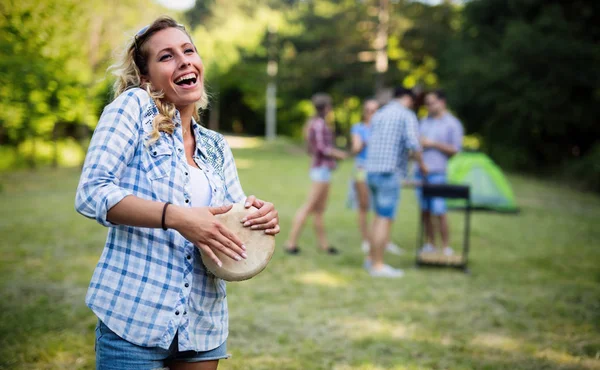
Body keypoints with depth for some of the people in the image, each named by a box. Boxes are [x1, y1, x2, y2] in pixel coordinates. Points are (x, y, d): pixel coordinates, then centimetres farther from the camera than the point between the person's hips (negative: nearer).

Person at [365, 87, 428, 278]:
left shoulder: (378, 115, 18)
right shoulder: (407, 115, -4)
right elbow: (413, 144, -18)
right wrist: (421, 164, -1)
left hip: (372, 170, 8)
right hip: (389, 172, -8)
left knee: (379, 217, 17)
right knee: (386, 219, -4)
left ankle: (373, 260, 21)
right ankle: (378, 266, -2)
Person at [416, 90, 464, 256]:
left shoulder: (453, 124, 0)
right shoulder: (424, 121, 17)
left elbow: (455, 150, -5)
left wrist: (433, 144, -11)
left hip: (438, 173, -5)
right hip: (420, 172, 5)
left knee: (439, 212, -9)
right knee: (425, 211, 5)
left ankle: (446, 248, -1)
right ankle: (430, 245, 13)